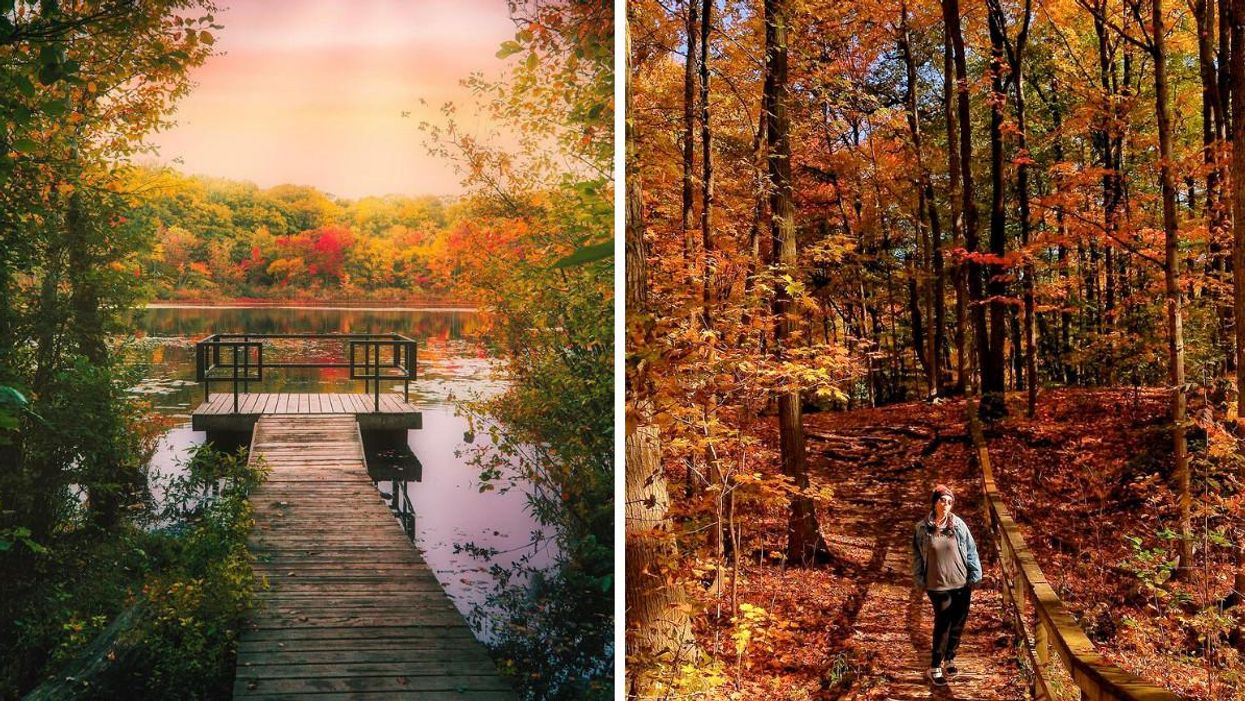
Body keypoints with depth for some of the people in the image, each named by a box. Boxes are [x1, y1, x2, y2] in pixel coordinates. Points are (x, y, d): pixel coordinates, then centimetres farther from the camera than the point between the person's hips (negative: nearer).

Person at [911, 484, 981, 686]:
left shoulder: (958, 524, -5)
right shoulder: (922, 528, -7)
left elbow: (970, 550, 1)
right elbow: (917, 555, 1)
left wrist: (975, 574, -1)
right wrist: (919, 580, 1)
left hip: (961, 583, 2)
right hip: (937, 585, -2)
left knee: (958, 623, 12)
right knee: (942, 624, 1)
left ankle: (949, 658, 32)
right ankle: (935, 667, 12)